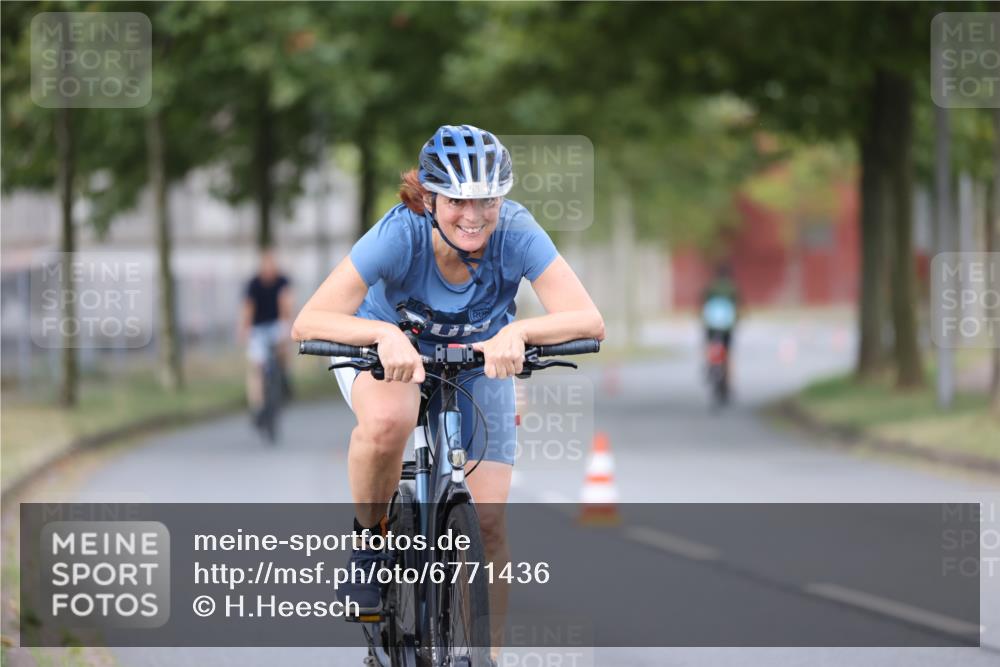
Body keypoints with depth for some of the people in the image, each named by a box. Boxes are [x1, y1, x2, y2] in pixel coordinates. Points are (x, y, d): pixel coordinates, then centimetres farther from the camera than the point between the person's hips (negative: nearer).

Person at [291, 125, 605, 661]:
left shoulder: (516, 234, -30)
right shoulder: (400, 234, -33)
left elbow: (588, 320, -37)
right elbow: (308, 323, -39)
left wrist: (517, 332, -54)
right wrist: (386, 333, -56)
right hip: (387, 351, -2)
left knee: (487, 521, -9)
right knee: (388, 420, -38)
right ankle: (369, 536, -10)